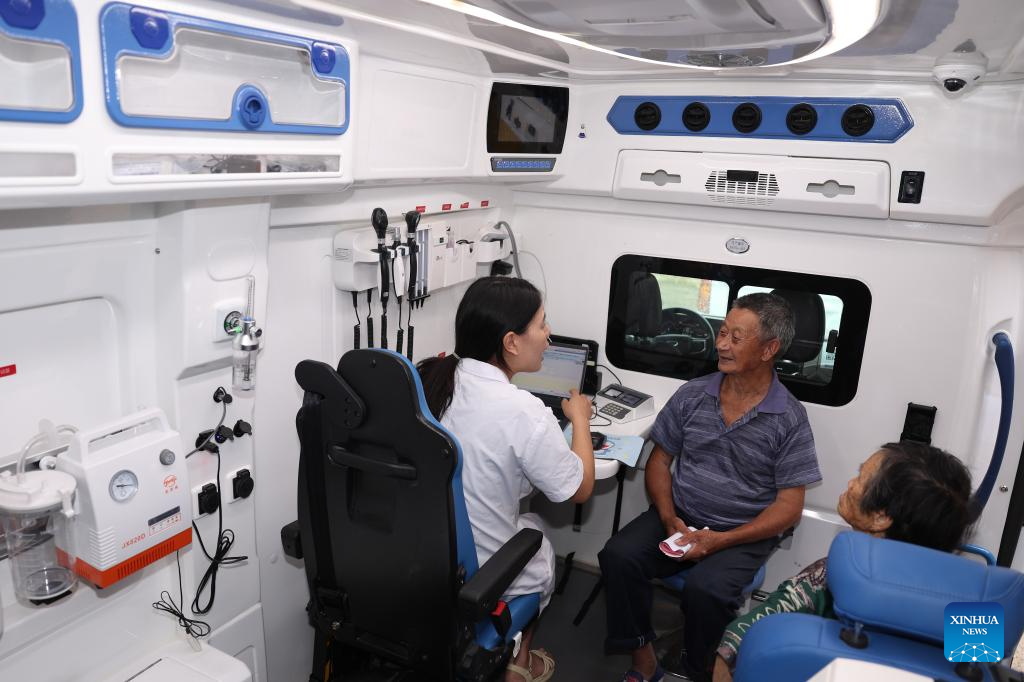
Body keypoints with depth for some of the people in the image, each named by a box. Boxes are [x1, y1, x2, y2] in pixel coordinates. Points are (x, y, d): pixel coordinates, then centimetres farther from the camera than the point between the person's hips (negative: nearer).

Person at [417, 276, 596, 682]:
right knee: (537, 533, 27)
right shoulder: (522, 411, -26)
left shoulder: (425, 377, -9)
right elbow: (580, 489, -10)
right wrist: (580, 419, 5)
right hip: (479, 579, -5)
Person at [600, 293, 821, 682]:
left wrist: (720, 540, -18)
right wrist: (669, 518, -9)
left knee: (705, 589, -31)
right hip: (679, 518, 4)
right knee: (619, 556, -22)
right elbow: (659, 461, 8)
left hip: (742, 534, -3)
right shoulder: (692, 395, 2)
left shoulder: (789, 420, -7)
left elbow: (788, 508, -8)